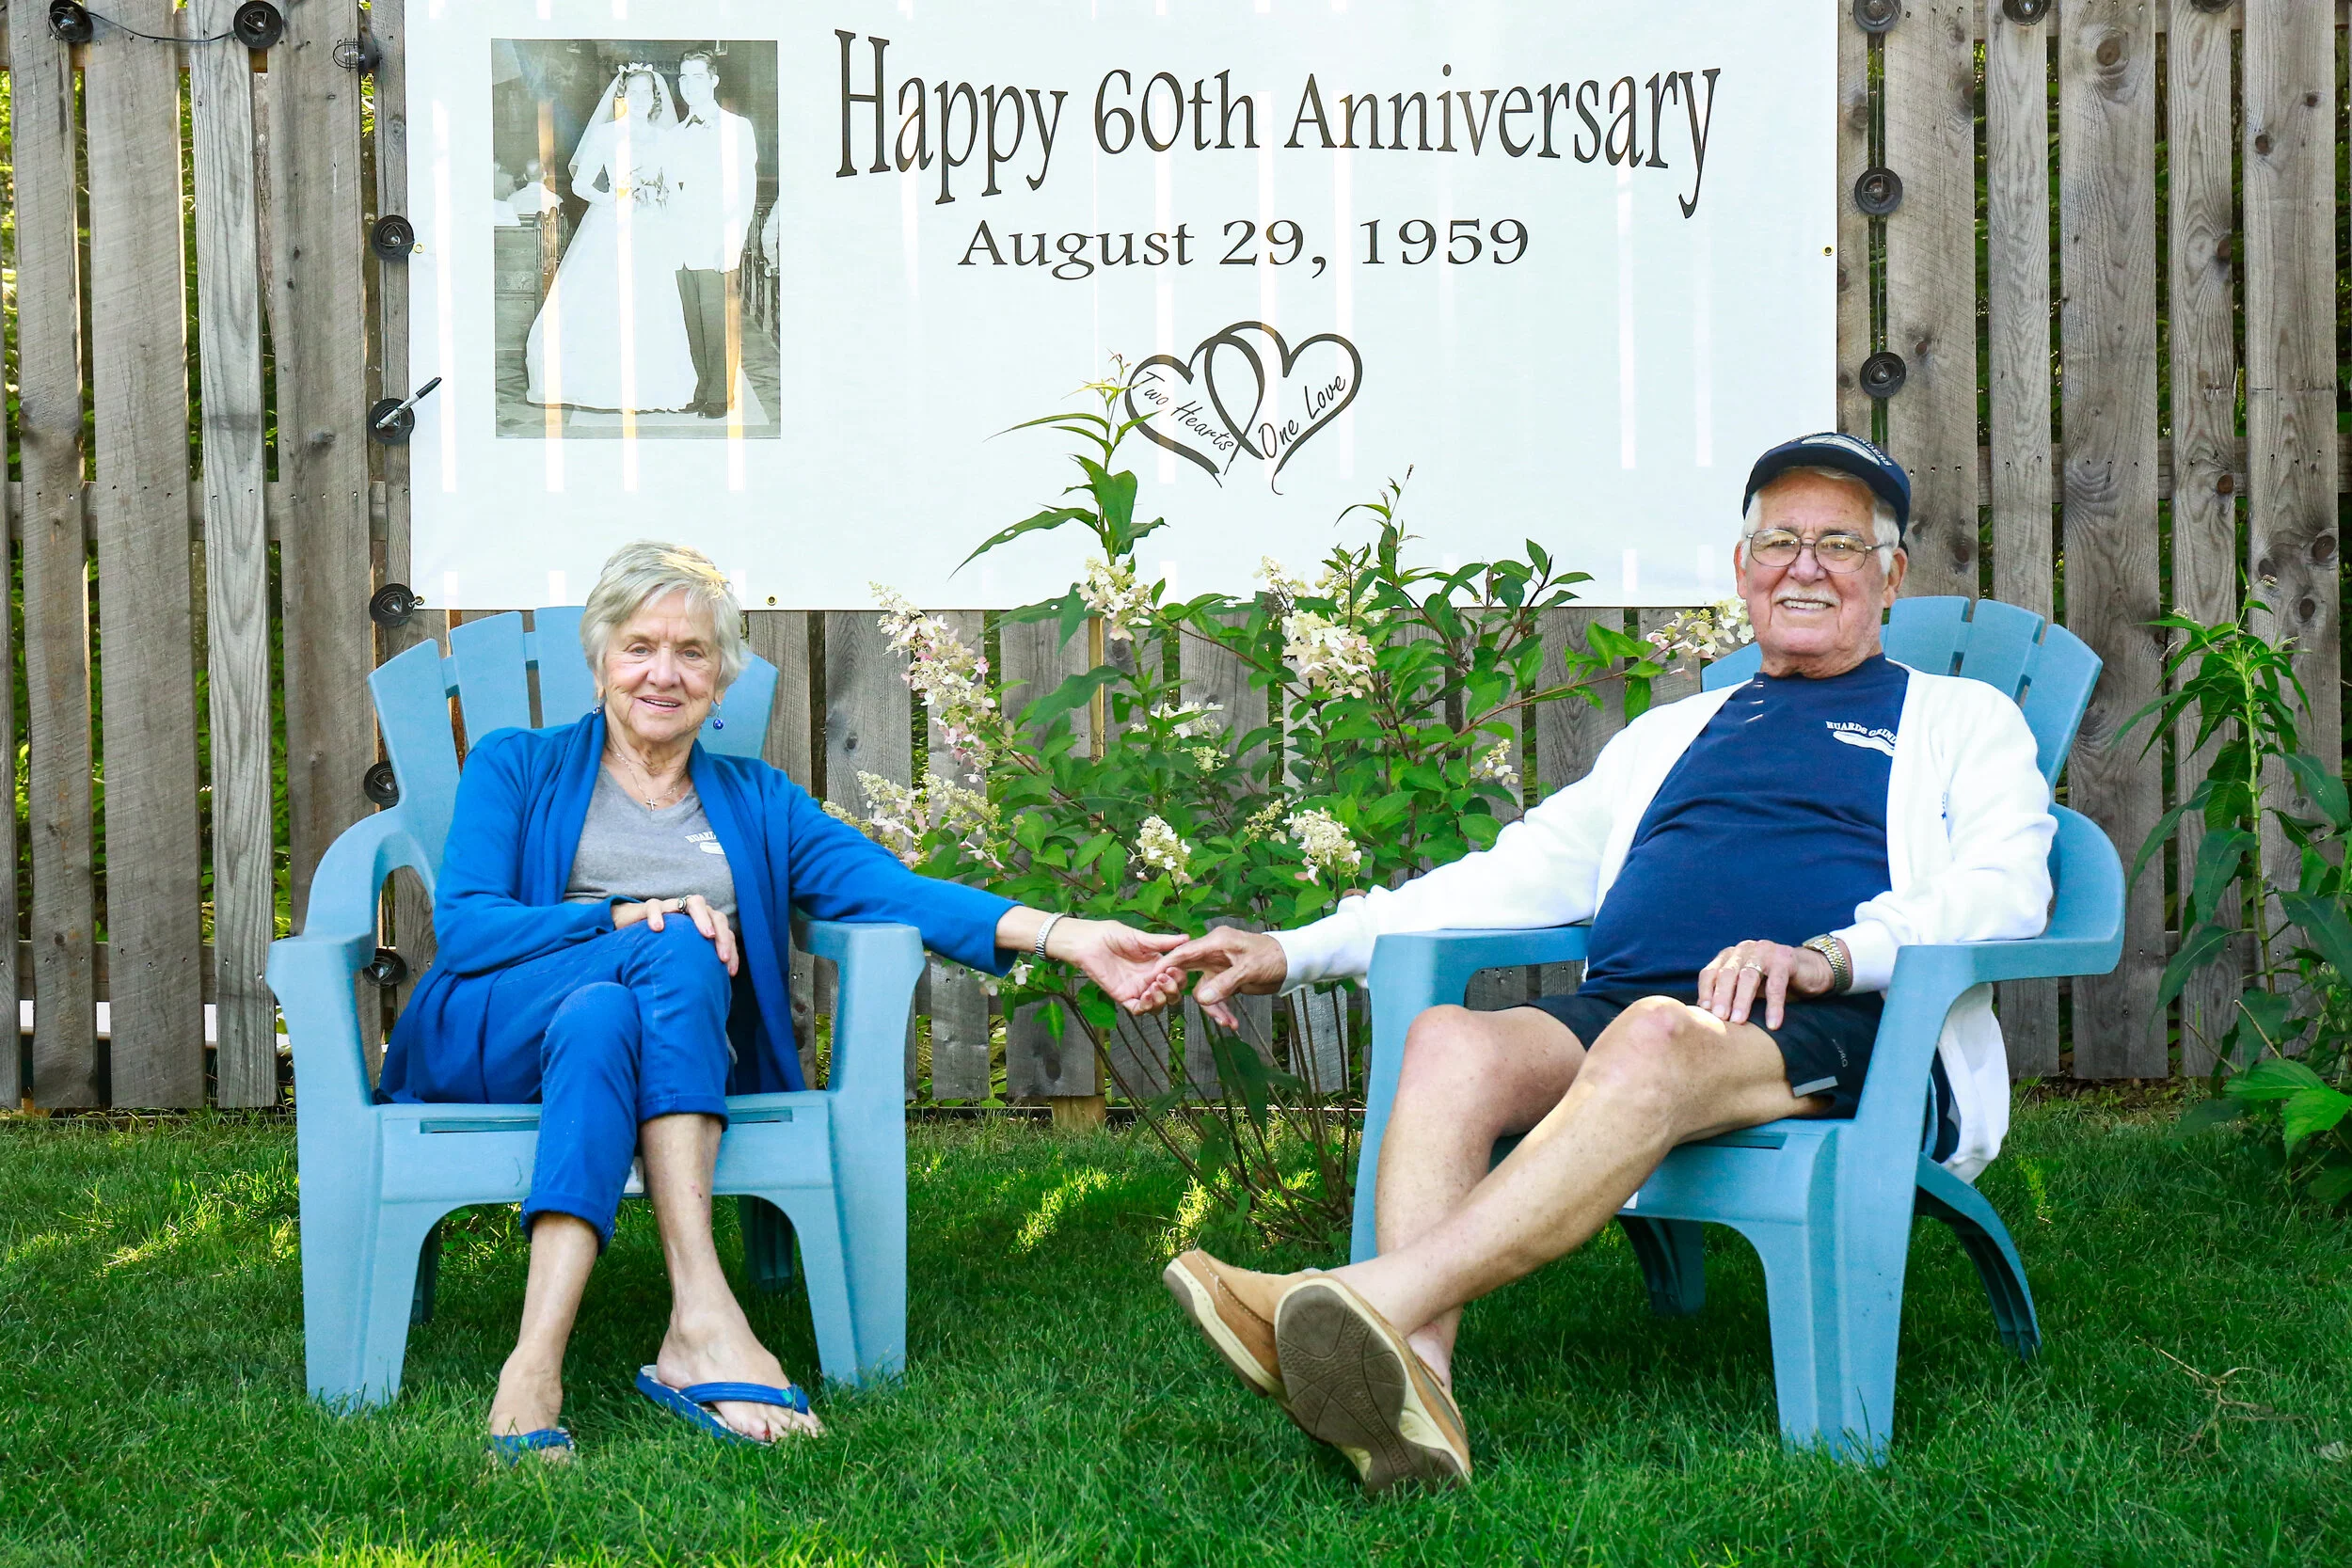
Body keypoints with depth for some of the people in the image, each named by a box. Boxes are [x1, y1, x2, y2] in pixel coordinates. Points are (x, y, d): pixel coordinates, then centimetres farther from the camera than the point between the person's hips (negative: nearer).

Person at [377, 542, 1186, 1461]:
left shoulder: (755, 805, 23)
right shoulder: (516, 768, 17)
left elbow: (894, 890, 6)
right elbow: (463, 927, 0)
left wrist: (1063, 935, -12)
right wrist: (633, 919, -15)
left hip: (680, 1063, 2)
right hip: (491, 1037, -2)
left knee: (599, 1020, -34)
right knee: (676, 951, -31)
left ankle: (537, 1364, -49)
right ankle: (701, 1320, -45)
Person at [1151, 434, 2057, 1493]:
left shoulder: (1961, 719, 22)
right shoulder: (1670, 734, 35)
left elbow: (2008, 888, 3)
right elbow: (1521, 875, 32)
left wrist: (1828, 953, -18)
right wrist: (1297, 952, 20)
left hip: (1840, 1036, -4)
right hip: (1624, 1007, 5)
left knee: (1656, 1038, -38)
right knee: (1448, 1040, -28)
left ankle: (1378, 1296, -54)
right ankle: (1413, 1388, -47)